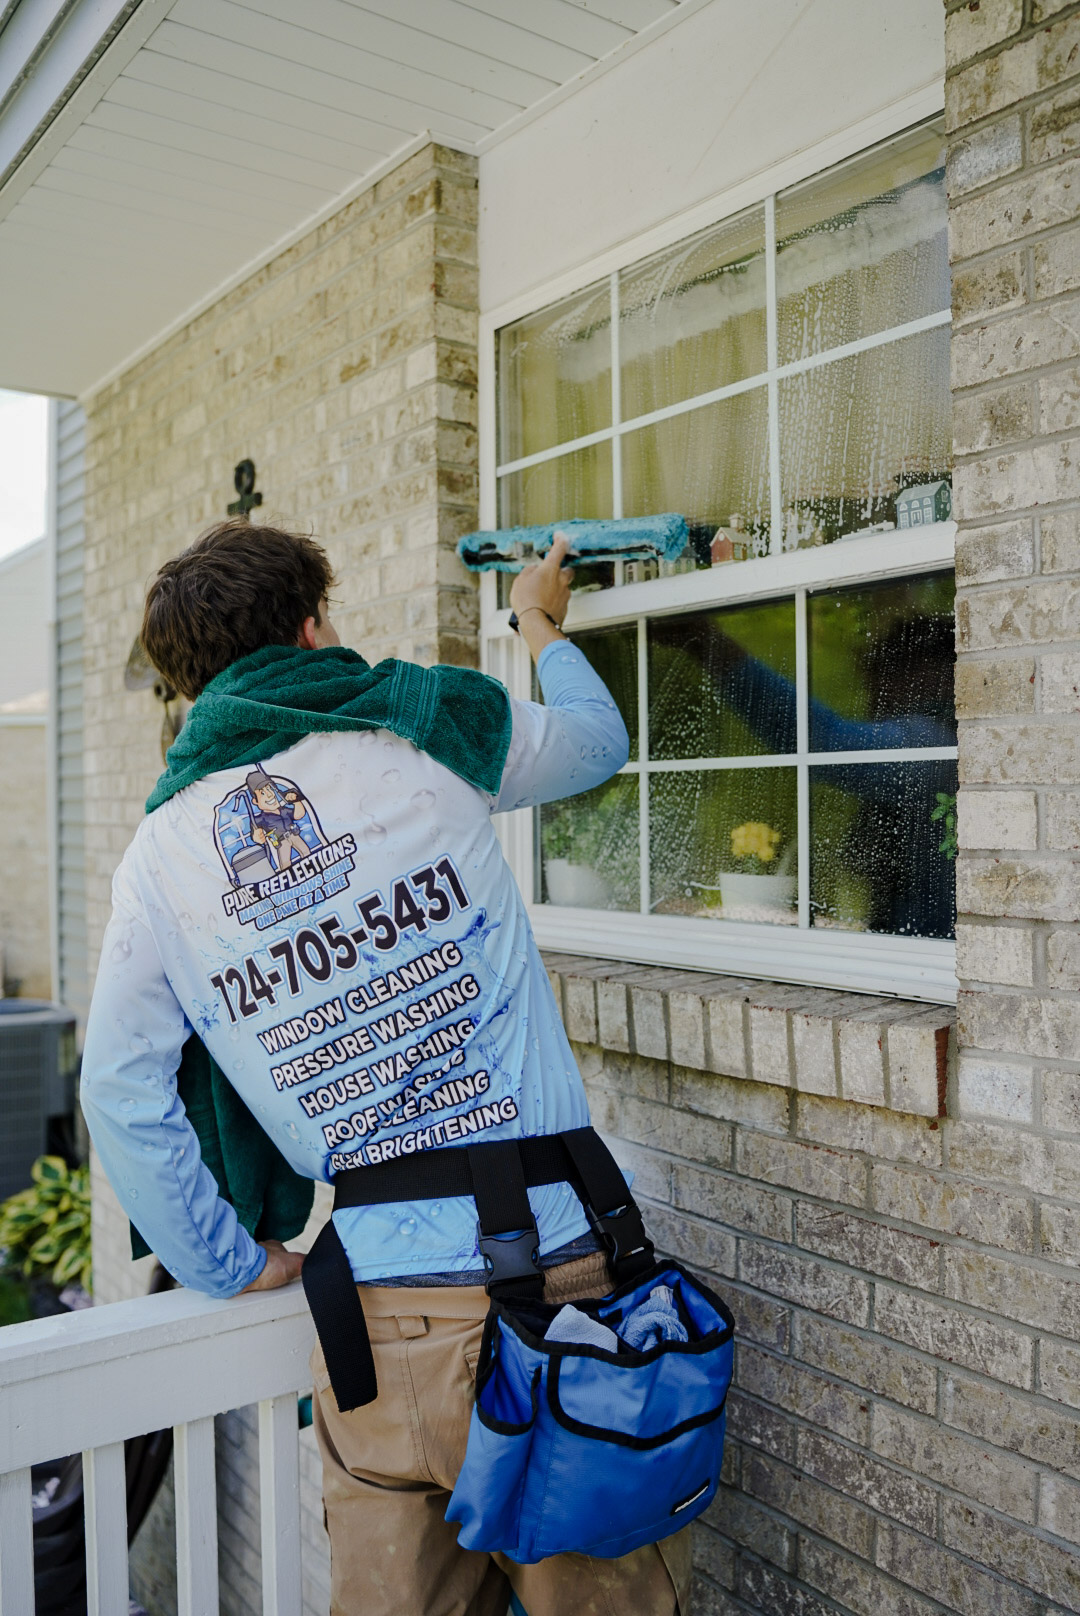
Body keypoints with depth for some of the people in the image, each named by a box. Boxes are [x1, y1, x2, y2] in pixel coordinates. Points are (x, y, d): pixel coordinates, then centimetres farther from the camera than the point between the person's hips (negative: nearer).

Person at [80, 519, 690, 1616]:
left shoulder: (160, 852, 5)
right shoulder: (426, 729, -2)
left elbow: (119, 1090, 7)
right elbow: (596, 741, 18)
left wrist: (231, 1265, 17)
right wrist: (540, 623, 37)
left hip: (380, 1315, 3)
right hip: (563, 1269, -2)